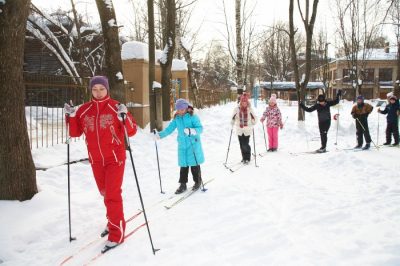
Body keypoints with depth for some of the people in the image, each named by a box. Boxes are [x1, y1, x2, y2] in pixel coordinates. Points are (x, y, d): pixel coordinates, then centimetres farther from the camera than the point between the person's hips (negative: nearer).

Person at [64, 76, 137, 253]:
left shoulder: (116, 107, -10)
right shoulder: (83, 110, 1)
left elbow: (131, 132, -12)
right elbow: (75, 133, 7)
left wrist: (124, 117, -29)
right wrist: (71, 116, -7)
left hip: (115, 158, -5)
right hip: (95, 159, 5)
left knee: (113, 194, -7)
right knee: (105, 193, 18)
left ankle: (116, 233, 2)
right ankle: (113, 221, 39)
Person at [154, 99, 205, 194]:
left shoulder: (193, 116, -8)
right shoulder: (176, 118, 6)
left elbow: (200, 128, -15)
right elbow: (169, 129, 6)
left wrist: (192, 131, -35)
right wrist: (159, 135, -7)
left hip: (193, 144, -4)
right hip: (182, 145, 4)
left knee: (194, 165, 6)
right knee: (183, 165, 5)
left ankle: (198, 182, 25)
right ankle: (183, 184, 16)